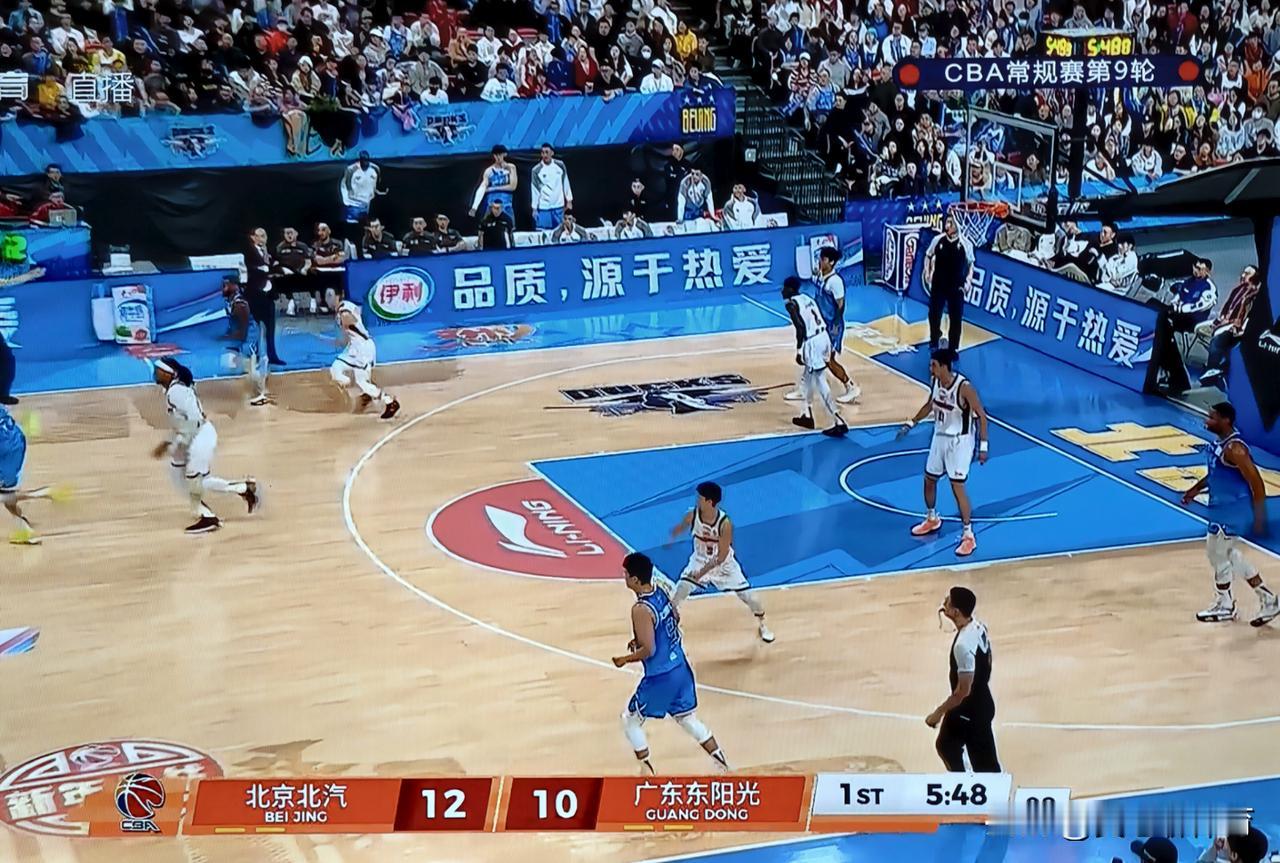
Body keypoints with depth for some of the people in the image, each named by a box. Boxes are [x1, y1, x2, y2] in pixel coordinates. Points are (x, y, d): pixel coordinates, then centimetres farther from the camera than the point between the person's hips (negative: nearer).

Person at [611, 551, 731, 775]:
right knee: (687, 719, 23)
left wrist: (624, 659, -7)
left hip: (661, 677, -8)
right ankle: (723, 766, 23)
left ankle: (648, 772, 18)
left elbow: (648, 651, -24)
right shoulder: (661, 592, 1)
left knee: (630, 720, 12)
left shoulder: (641, 609, -25)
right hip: (681, 668, 8)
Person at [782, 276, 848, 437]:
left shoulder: (791, 304, -7)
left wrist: (798, 350, -13)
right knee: (806, 378, 25)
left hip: (812, 342, -9)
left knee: (820, 384, -6)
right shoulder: (807, 298, 18)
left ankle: (839, 423, -10)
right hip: (824, 337, 9)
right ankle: (807, 416, 33)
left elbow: (801, 327, -18)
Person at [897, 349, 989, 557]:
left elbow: (981, 416, -19)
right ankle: (932, 519, 40)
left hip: (959, 441, -7)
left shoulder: (964, 388, -26)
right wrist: (911, 423, 14)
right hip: (940, 437, 7)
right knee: (929, 479, 16)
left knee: (957, 487, -9)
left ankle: (968, 535, 0)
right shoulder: (936, 382, -5)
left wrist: (983, 446, -20)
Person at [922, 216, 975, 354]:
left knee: (956, 318, 2)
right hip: (938, 284, 1)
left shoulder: (966, 244, -6)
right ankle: (934, 342, 31)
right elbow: (928, 256, 12)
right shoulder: (937, 240, -3)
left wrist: (968, 279, -7)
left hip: (957, 286, -1)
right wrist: (927, 272, 1)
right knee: (934, 314, 8)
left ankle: (953, 349, 13)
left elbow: (970, 264, 6)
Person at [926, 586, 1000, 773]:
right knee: (946, 745, 26)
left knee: (985, 765, 5)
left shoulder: (963, 645, -32)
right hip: (981, 701, 10)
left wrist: (939, 713, -17)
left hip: (971, 710, -10)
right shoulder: (978, 626, -3)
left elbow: (963, 690, -27)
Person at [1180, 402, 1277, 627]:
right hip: (1222, 506, 10)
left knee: (1217, 554, 3)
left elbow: (1256, 482, -24)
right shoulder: (1218, 441, 4)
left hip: (1232, 509, -10)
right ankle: (1267, 600, 27)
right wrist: (1196, 489, 17)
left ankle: (1224, 606, 22)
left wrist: (1259, 517, -22)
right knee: (1228, 554, 19)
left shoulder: (1234, 449, -26)